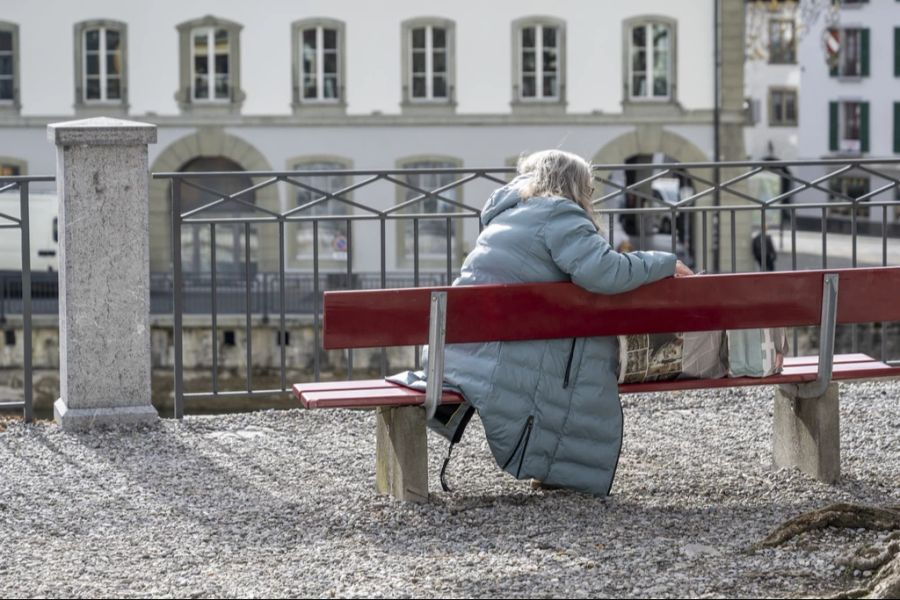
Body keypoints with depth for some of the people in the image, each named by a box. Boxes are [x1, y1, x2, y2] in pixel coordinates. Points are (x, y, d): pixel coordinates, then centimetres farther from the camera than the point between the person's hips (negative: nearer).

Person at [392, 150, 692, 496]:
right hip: (497, 362, -9)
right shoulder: (558, 215, -7)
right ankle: (564, 469, 4)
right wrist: (665, 263, -6)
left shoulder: (509, 212, 22)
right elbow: (602, 272, -20)